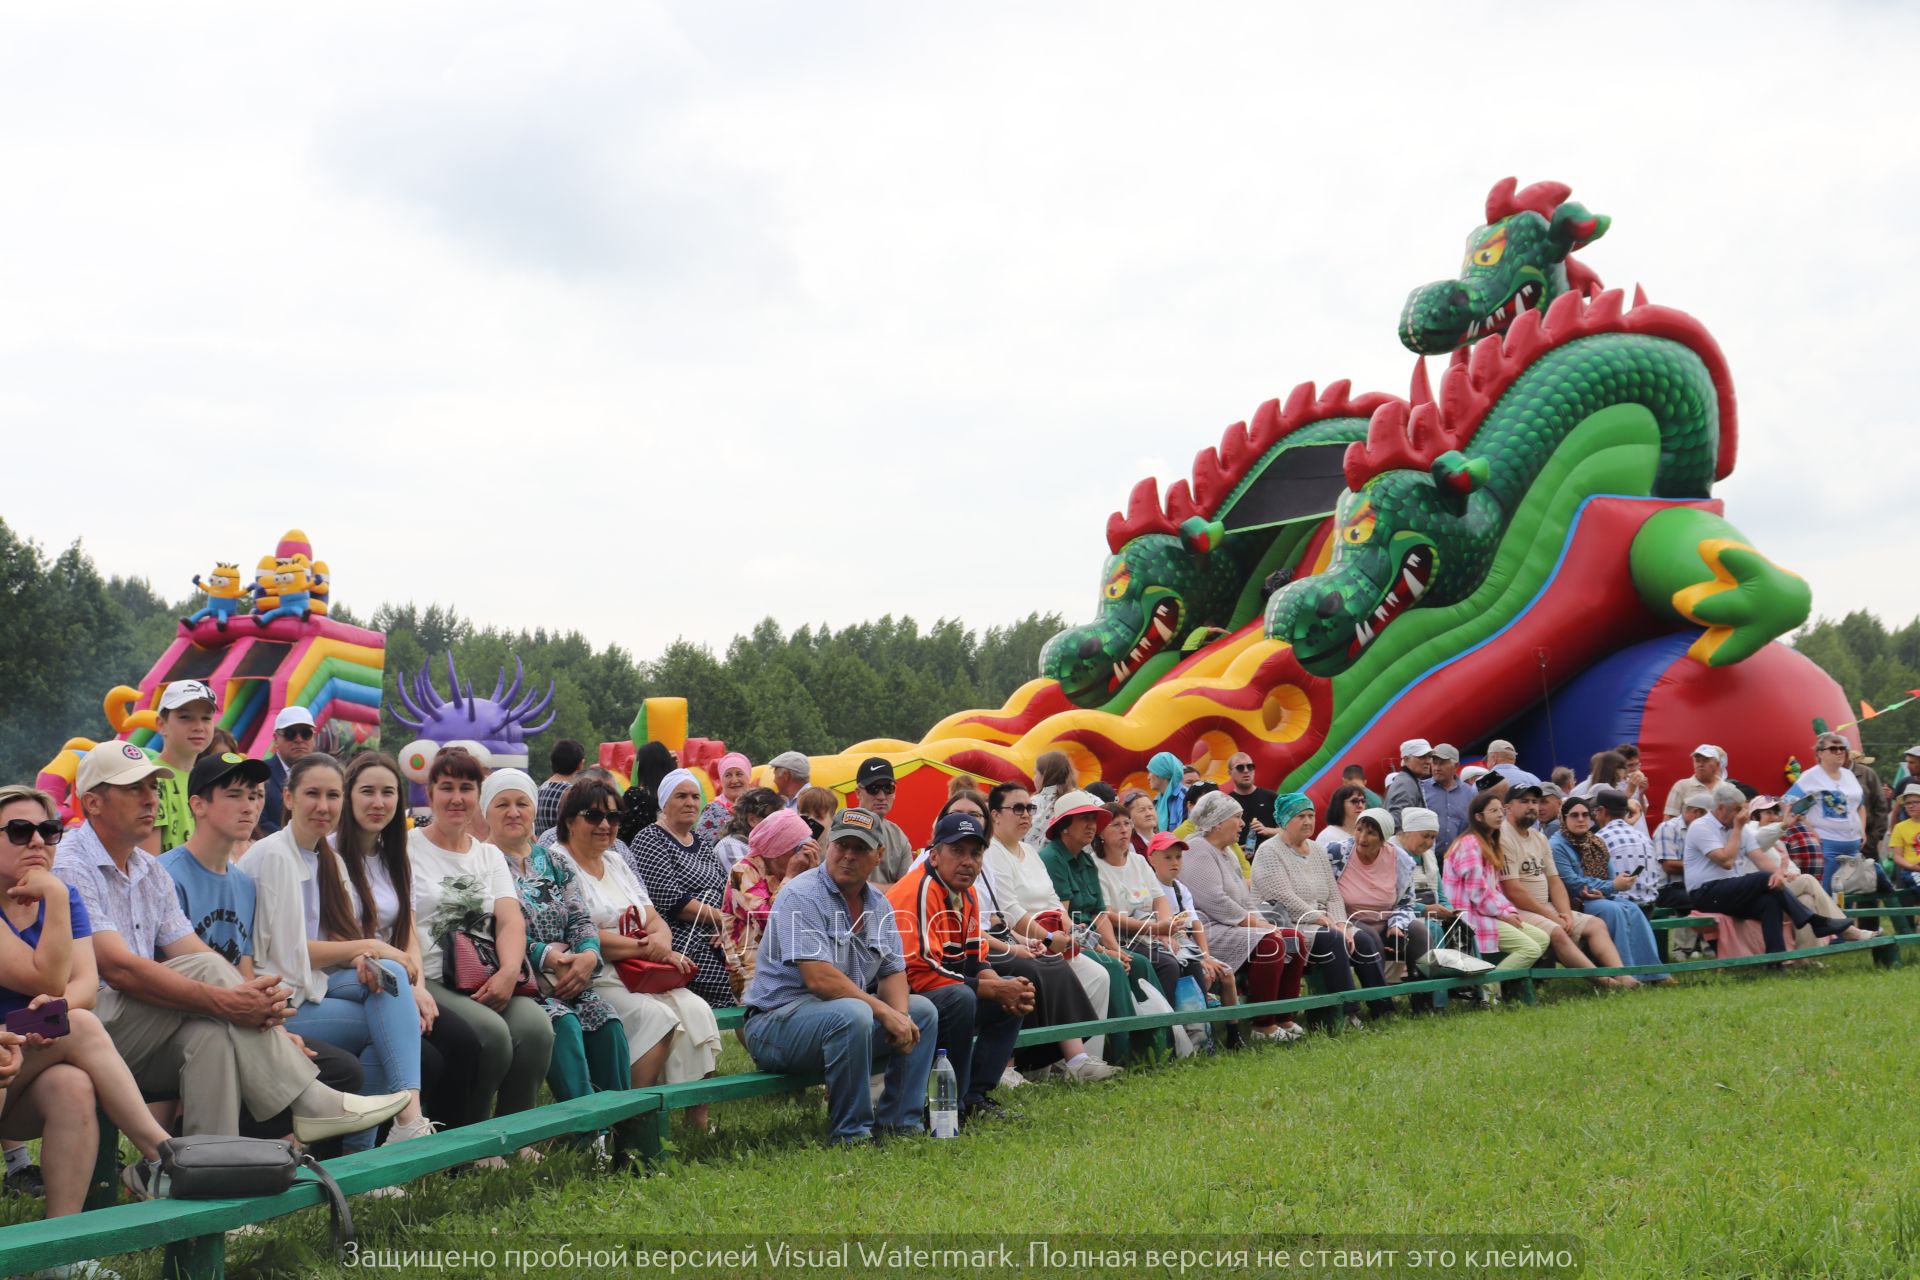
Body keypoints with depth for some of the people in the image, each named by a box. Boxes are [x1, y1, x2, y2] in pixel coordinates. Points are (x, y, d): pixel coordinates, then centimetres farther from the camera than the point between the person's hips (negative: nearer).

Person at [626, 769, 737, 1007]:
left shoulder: (704, 845, 22)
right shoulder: (650, 841, -1)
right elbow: (672, 901, -11)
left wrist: (727, 925, -4)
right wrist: (721, 918, -9)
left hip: (718, 944, 7)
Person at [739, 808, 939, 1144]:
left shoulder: (878, 905, 11)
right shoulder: (802, 896, -16)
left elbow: (892, 973, 10)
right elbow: (819, 979, -25)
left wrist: (901, 1016, -13)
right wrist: (885, 1012, -24)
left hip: (848, 1016, 9)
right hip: (778, 1021, -9)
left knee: (922, 1010, 3)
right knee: (851, 1014, -35)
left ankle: (899, 1122, 3)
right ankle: (850, 1134, -23)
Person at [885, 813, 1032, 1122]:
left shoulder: (965, 893, 11)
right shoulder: (918, 891, -20)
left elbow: (975, 961, 12)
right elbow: (921, 973, -27)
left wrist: (1010, 991, -10)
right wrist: (995, 989, -21)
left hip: (945, 999, 10)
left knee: (1016, 997, 9)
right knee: (960, 998, -35)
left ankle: (975, 1097, 4)